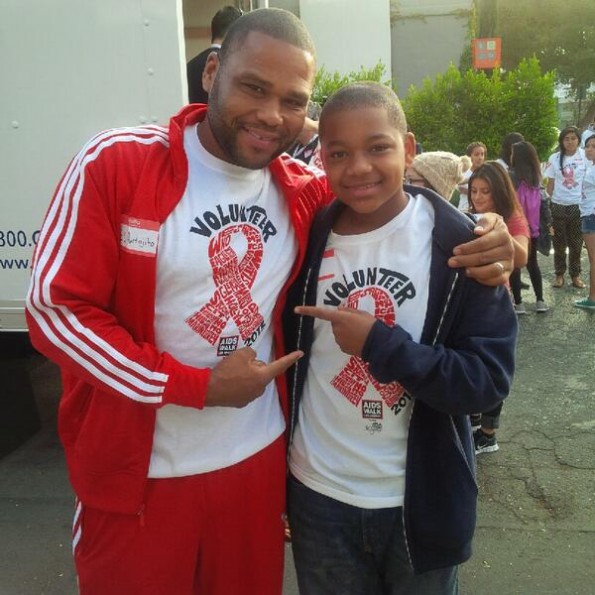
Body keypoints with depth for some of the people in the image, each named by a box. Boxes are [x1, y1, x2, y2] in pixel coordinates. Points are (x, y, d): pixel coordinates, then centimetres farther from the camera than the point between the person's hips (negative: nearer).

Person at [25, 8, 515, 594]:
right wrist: (198, 386, -17)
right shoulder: (115, 163, -15)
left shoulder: (306, 191, -3)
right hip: (137, 474, -3)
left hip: (260, 458, 4)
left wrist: (477, 247, -10)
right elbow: (55, 307, -14)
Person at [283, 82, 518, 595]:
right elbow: (285, 361, 2)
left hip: (422, 501, -1)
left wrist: (379, 343, -24)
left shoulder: (460, 244, -12)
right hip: (319, 495, 2)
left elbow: (489, 379, -15)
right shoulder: (307, 239, -5)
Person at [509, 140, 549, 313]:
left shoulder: (510, 176, -14)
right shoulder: (536, 176, 4)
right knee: (532, 262, 17)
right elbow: (542, 201, 7)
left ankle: (518, 303, 6)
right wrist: (547, 224, 13)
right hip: (531, 227, 5)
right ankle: (540, 301, 18)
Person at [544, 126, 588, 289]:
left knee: (576, 244, 8)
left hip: (578, 206, -1)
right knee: (559, 243, 8)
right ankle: (559, 274, 20)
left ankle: (575, 275, 20)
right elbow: (550, 183, 5)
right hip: (558, 206, 1)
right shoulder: (554, 158, 0)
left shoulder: (585, 156, -3)